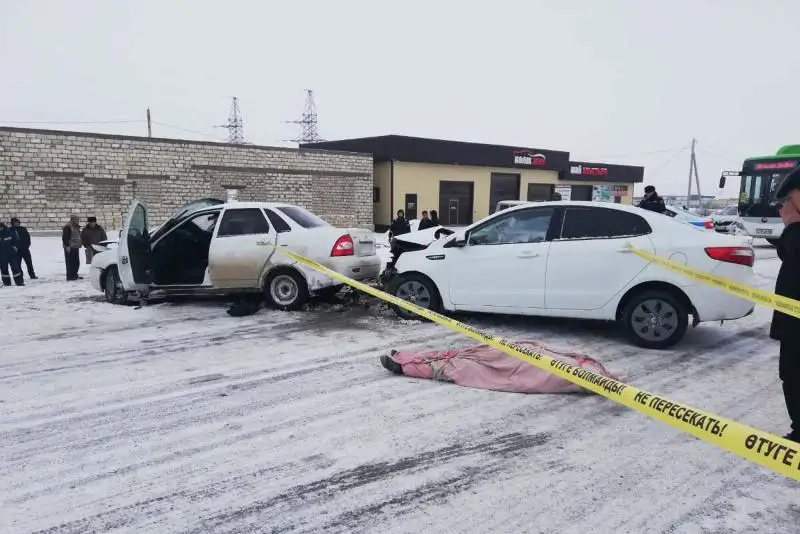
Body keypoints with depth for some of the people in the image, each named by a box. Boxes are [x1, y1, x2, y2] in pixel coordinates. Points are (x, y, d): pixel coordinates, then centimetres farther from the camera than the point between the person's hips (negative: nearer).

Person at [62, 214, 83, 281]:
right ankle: (69, 276, -5)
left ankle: (74, 275, 21)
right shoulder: (67, 227, -10)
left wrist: (81, 242, 19)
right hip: (70, 248, -9)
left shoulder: (76, 227, 19)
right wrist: (67, 245, -20)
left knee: (76, 262, 12)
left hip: (76, 247, 9)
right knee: (70, 262, -7)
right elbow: (65, 237, -16)